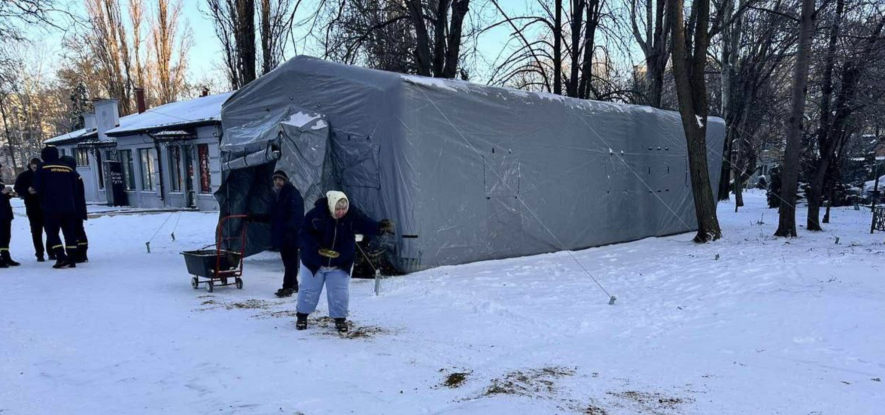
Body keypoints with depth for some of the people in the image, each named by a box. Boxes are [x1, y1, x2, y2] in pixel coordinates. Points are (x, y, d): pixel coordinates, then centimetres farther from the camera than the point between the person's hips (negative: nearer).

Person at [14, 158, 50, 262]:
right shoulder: (24, 176, 2)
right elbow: (18, 188, 1)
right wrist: (27, 190, -17)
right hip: (33, 207, -1)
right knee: (36, 231, 1)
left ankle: (51, 252, 12)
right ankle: (39, 254, 5)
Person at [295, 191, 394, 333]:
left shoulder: (352, 215, -17)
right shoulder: (315, 214, -23)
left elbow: (367, 225, -29)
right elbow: (303, 234, -18)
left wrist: (380, 227, -52)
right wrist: (317, 248, -34)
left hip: (341, 264, 1)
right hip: (314, 261, -1)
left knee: (340, 294, 2)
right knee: (309, 291, 12)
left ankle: (340, 319, 22)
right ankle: (302, 315, 33)